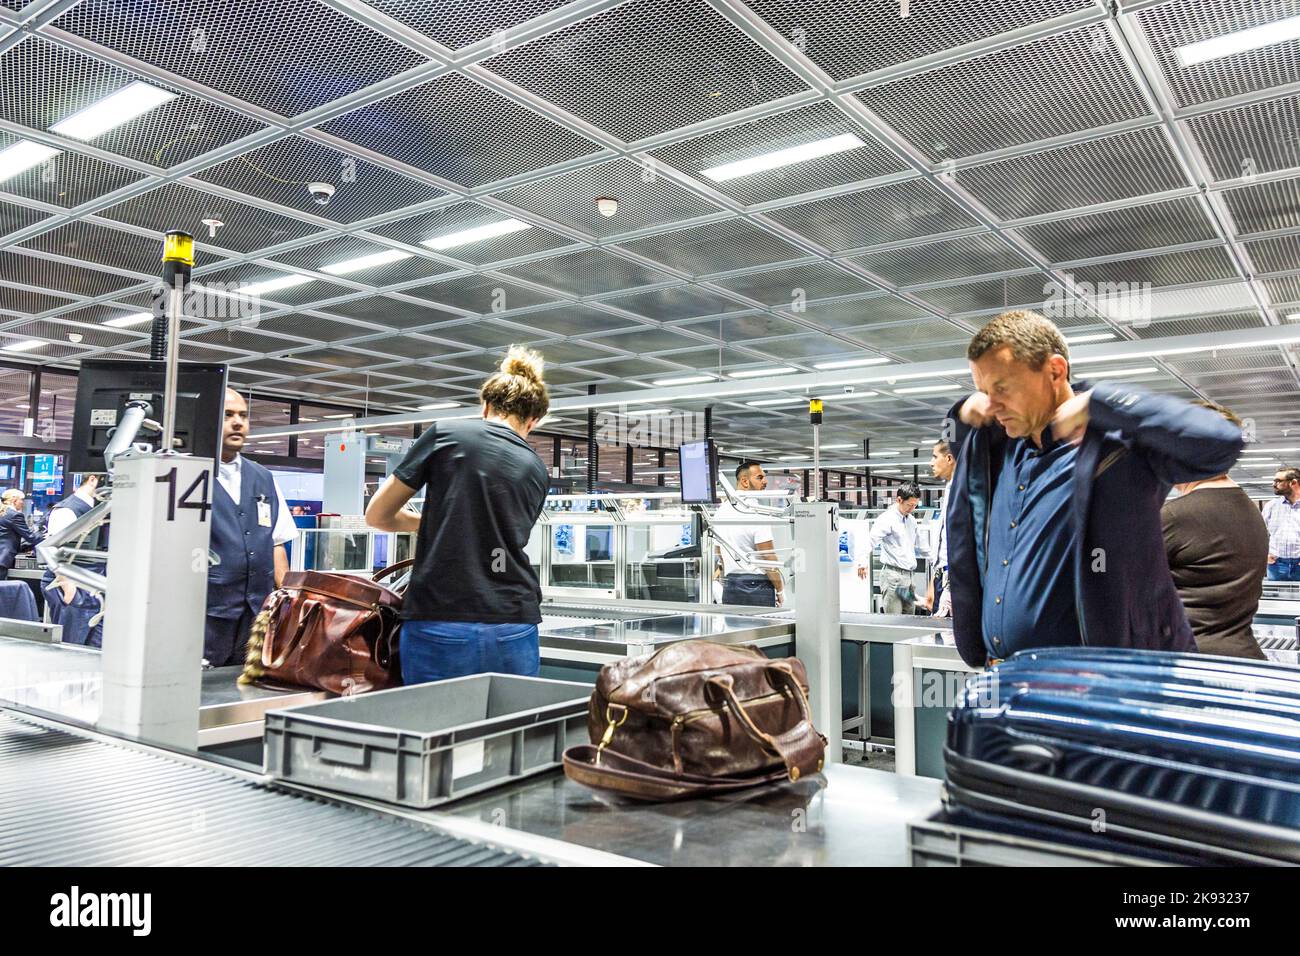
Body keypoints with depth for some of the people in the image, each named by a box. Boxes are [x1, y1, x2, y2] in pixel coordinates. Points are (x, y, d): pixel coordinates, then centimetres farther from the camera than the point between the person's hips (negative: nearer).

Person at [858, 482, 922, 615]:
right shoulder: (887, 519, -11)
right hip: (893, 575, -8)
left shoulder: (911, 520, 16)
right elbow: (871, 539, -24)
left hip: (908, 575, 8)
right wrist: (863, 561, -36)